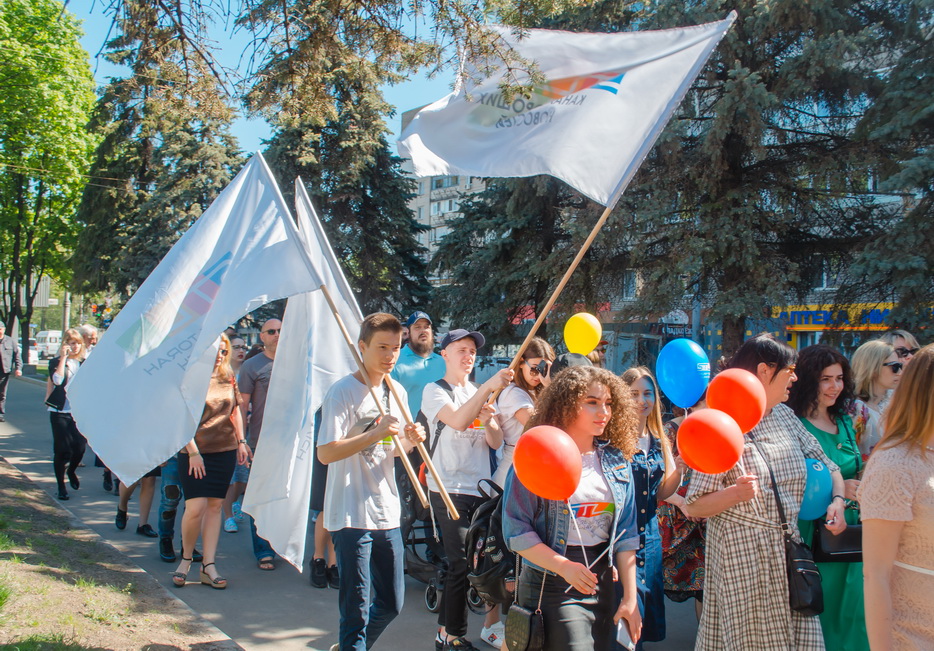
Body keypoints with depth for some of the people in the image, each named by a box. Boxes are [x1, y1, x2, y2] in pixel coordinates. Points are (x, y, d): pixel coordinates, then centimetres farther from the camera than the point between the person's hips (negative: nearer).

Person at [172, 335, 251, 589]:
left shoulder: (228, 376, 8)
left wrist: (241, 441, 10)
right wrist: (193, 452, -14)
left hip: (225, 449, 5)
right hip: (195, 451, -5)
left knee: (215, 505, 5)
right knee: (196, 506, -10)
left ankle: (208, 565, 10)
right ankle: (186, 558, 14)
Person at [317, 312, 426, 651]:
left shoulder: (397, 391, 10)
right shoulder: (343, 391, -12)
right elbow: (326, 453, -19)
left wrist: (409, 440, -3)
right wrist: (375, 434, -26)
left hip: (388, 512, 7)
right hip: (351, 516, -7)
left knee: (391, 604, 15)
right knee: (357, 609, -3)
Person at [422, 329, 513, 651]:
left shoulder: (480, 393, 18)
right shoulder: (435, 391, -1)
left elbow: (496, 443, 10)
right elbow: (458, 421, -22)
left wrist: (488, 421, -10)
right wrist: (489, 387, -30)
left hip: (481, 488, 6)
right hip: (449, 489, -6)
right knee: (461, 564, -8)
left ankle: (493, 625, 17)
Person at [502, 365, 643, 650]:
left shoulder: (617, 461, 5)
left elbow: (625, 535, 7)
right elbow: (516, 531, -13)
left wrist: (630, 597, 3)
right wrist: (564, 567, -22)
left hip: (603, 586, 5)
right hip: (551, 587, -5)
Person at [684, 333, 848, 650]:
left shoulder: (785, 416, 9)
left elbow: (827, 466, 18)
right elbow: (694, 507, -13)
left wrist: (838, 499, -1)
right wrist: (736, 493, -29)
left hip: (789, 551, 6)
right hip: (742, 559, -6)